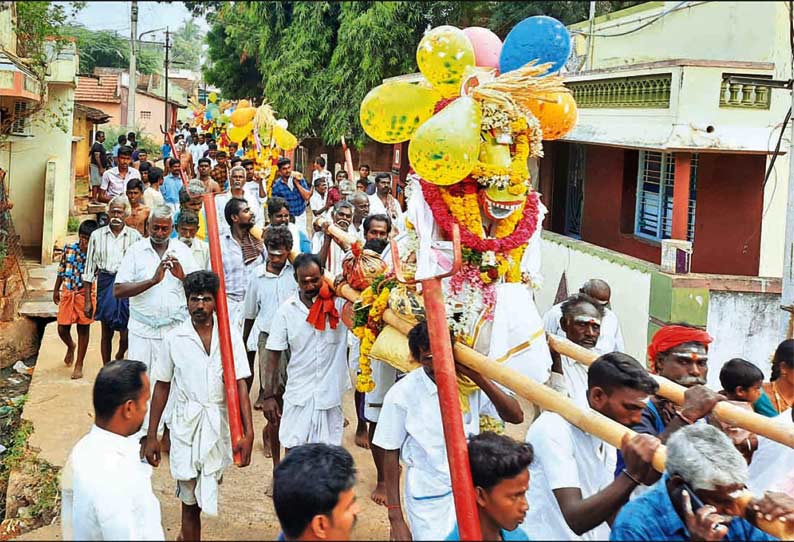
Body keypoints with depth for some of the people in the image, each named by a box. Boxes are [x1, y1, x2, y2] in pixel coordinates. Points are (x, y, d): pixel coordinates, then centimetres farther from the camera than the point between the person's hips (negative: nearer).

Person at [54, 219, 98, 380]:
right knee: (62, 329, 6)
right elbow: (61, 271, 9)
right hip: (67, 293, 2)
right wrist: (56, 290, 13)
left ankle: (79, 365, 16)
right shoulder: (68, 249, -3)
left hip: (85, 294, -2)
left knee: (83, 329, 5)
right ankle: (70, 347, 42)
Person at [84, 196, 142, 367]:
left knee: (126, 334, -4)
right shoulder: (97, 235, 4)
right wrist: (88, 300, 5)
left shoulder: (134, 236, 2)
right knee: (106, 333, 8)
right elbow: (89, 269, 7)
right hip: (105, 284, 1)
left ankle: (120, 356, 29)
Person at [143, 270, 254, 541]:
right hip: (187, 424, -1)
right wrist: (151, 436, 3)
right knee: (191, 501, 1)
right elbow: (161, 387, 4)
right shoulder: (174, 339, -4)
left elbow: (240, 384, -7)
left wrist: (248, 432, -15)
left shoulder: (230, 335, -4)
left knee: (208, 489, 19)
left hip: (220, 424, 2)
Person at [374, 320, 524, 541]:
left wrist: (478, 377, -22)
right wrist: (395, 517, -8)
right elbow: (391, 455, -8)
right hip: (429, 500, -3)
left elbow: (516, 416, -12)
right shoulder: (402, 394, -15)